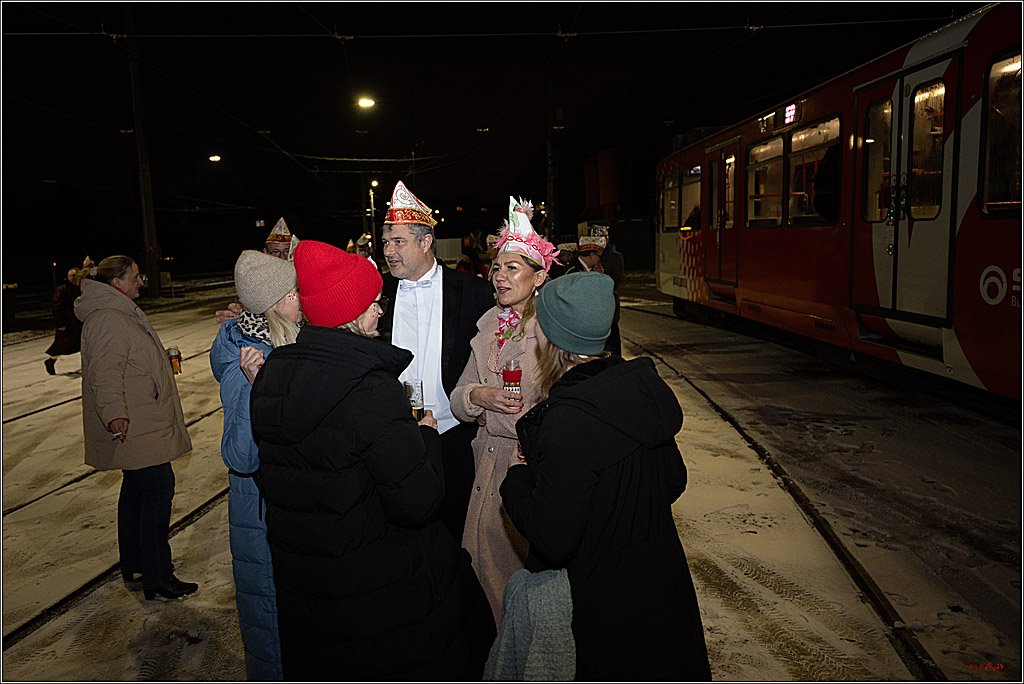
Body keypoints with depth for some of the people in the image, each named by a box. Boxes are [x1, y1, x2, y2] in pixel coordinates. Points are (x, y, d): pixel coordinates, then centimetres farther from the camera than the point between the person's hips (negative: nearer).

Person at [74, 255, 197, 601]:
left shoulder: (120, 313, 17)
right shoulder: (107, 320, -19)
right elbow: (105, 373, -30)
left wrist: (161, 360, 43)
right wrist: (114, 414, -41)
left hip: (140, 426, 12)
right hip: (134, 428, -12)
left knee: (136, 488, 19)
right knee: (158, 489, -10)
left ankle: (133, 563, 34)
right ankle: (156, 578, -3)